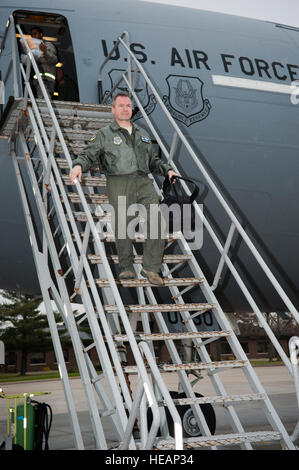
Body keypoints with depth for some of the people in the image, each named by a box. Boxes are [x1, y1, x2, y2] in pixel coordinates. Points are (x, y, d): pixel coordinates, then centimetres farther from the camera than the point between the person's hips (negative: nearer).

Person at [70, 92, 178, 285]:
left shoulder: (143, 134, 26)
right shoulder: (105, 134, 12)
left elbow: (153, 161, 33)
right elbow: (89, 155, 2)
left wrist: (167, 169, 16)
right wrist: (79, 165, -18)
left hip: (143, 182, 4)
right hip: (119, 184, -3)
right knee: (123, 226, -9)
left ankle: (151, 267, -5)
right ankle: (127, 267, 8)